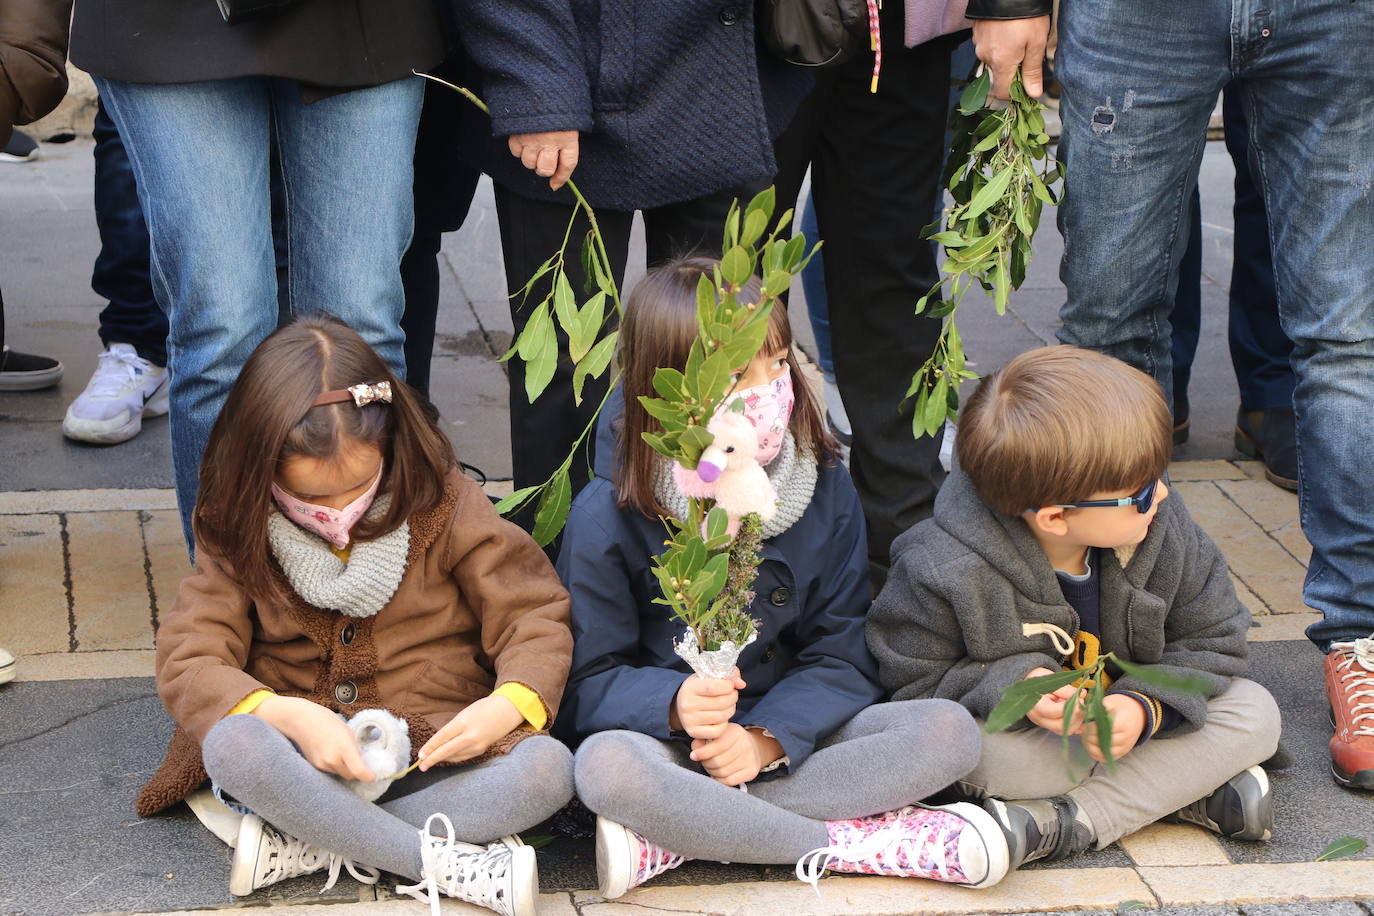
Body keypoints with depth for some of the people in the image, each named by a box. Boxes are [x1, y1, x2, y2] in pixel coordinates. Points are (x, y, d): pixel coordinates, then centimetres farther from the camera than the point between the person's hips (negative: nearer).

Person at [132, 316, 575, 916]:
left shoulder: (445, 507, -4)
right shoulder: (237, 535, -2)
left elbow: (536, 619, -2)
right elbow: (188, 661, -10)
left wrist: (509, 705, -24)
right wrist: (291, 715, -29)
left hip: (437, 752, 1)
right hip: (309, 755, 0)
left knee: (548, 769, -29)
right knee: (232, 745, -34)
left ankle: (302, 846, -26)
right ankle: (441, 866, -27)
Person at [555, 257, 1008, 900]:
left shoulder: (826, 491, -2)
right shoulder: (608, 517, -11)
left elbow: (842, 659, -2)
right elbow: (589, 682, -8)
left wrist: (768, 738, -20)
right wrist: (673, 703, -29)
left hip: (791, 737, 3)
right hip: (670, 745, -3)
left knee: (948, 732, -22)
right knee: (607, 766, -37)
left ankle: (672, 839, -26)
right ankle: (859, 843, -25)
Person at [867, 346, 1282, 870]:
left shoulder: (1164, 531, -17)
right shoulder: (949, 571, -27)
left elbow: (1212, 643, -6)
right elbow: (914, 679, -15)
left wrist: (1144, 706, -26)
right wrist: (1012, 685, -34)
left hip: (1124, 713, 4)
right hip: (1025, 729, -4)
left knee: (1255, 713, -15)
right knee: (993, 756, -37)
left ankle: (1064, 825, -24)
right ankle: (1199, 790, -20)